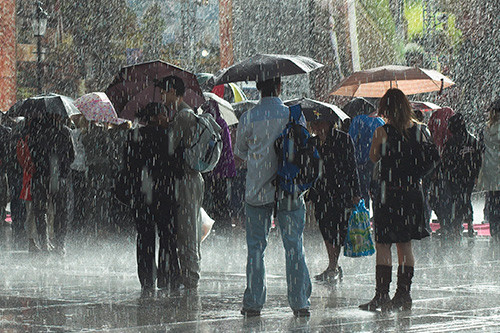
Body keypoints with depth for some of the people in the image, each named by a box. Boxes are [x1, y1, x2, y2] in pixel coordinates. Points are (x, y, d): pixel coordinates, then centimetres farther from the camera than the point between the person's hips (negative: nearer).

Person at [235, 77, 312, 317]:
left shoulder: (248, 118, -3)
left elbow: (240, 151, 9)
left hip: (257, 190, 0)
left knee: (256, 248, 7)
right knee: (294, 247, 5)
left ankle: (253, 303, 6)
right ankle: (300, 302, 4)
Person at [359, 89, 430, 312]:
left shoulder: (383, 131, -11)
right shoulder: (418, 129, 2)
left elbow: (373, 158, 3)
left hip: (389, 191, -5)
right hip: (413, 191, 5)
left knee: (383, 245, -1)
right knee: (405, 246, 12)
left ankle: (381, 295, -4)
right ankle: (403, 294, 14)